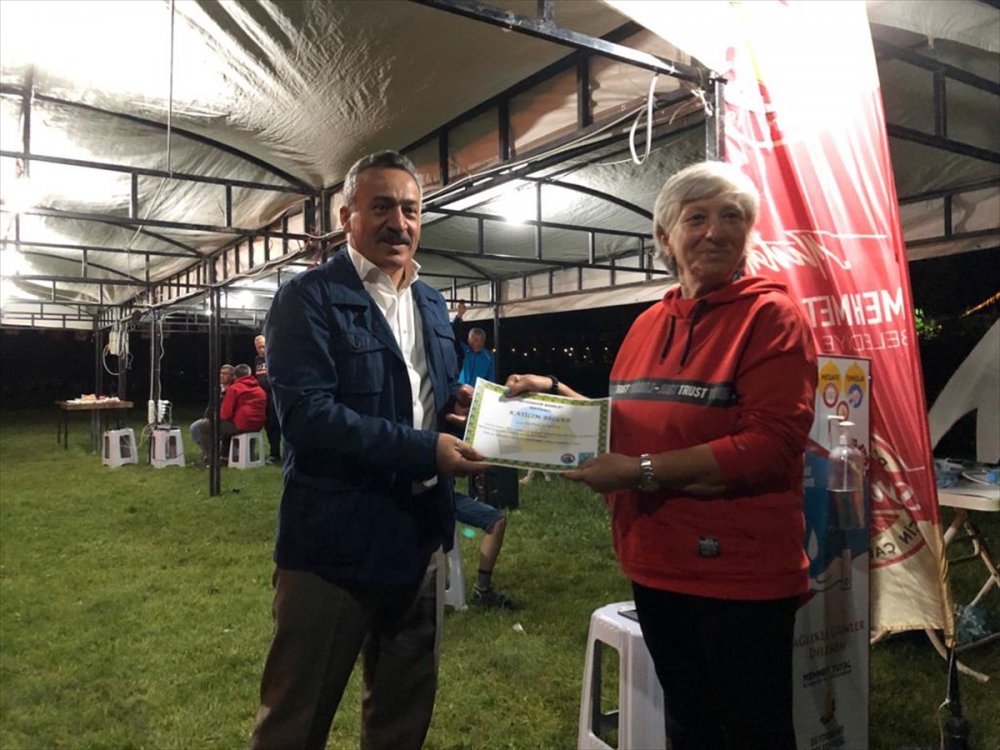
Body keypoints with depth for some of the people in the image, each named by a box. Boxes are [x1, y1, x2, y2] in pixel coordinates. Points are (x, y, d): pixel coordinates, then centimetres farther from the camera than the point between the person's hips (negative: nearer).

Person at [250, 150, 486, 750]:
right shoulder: (308, 298, -12)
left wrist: (458, 400, -5)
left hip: (420, 535, 7)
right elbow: (307, 414, -23)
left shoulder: (432, 302, 11)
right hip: (336, 539, -6)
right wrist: (424, 450, -25)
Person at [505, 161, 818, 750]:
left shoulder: (771, 314, -11)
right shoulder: (649, 324, 9)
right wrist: (556, 394, 5)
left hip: (741, 574, -6)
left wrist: (642, 472, -23)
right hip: (657, 567, 7)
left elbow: (771, 446, -21)